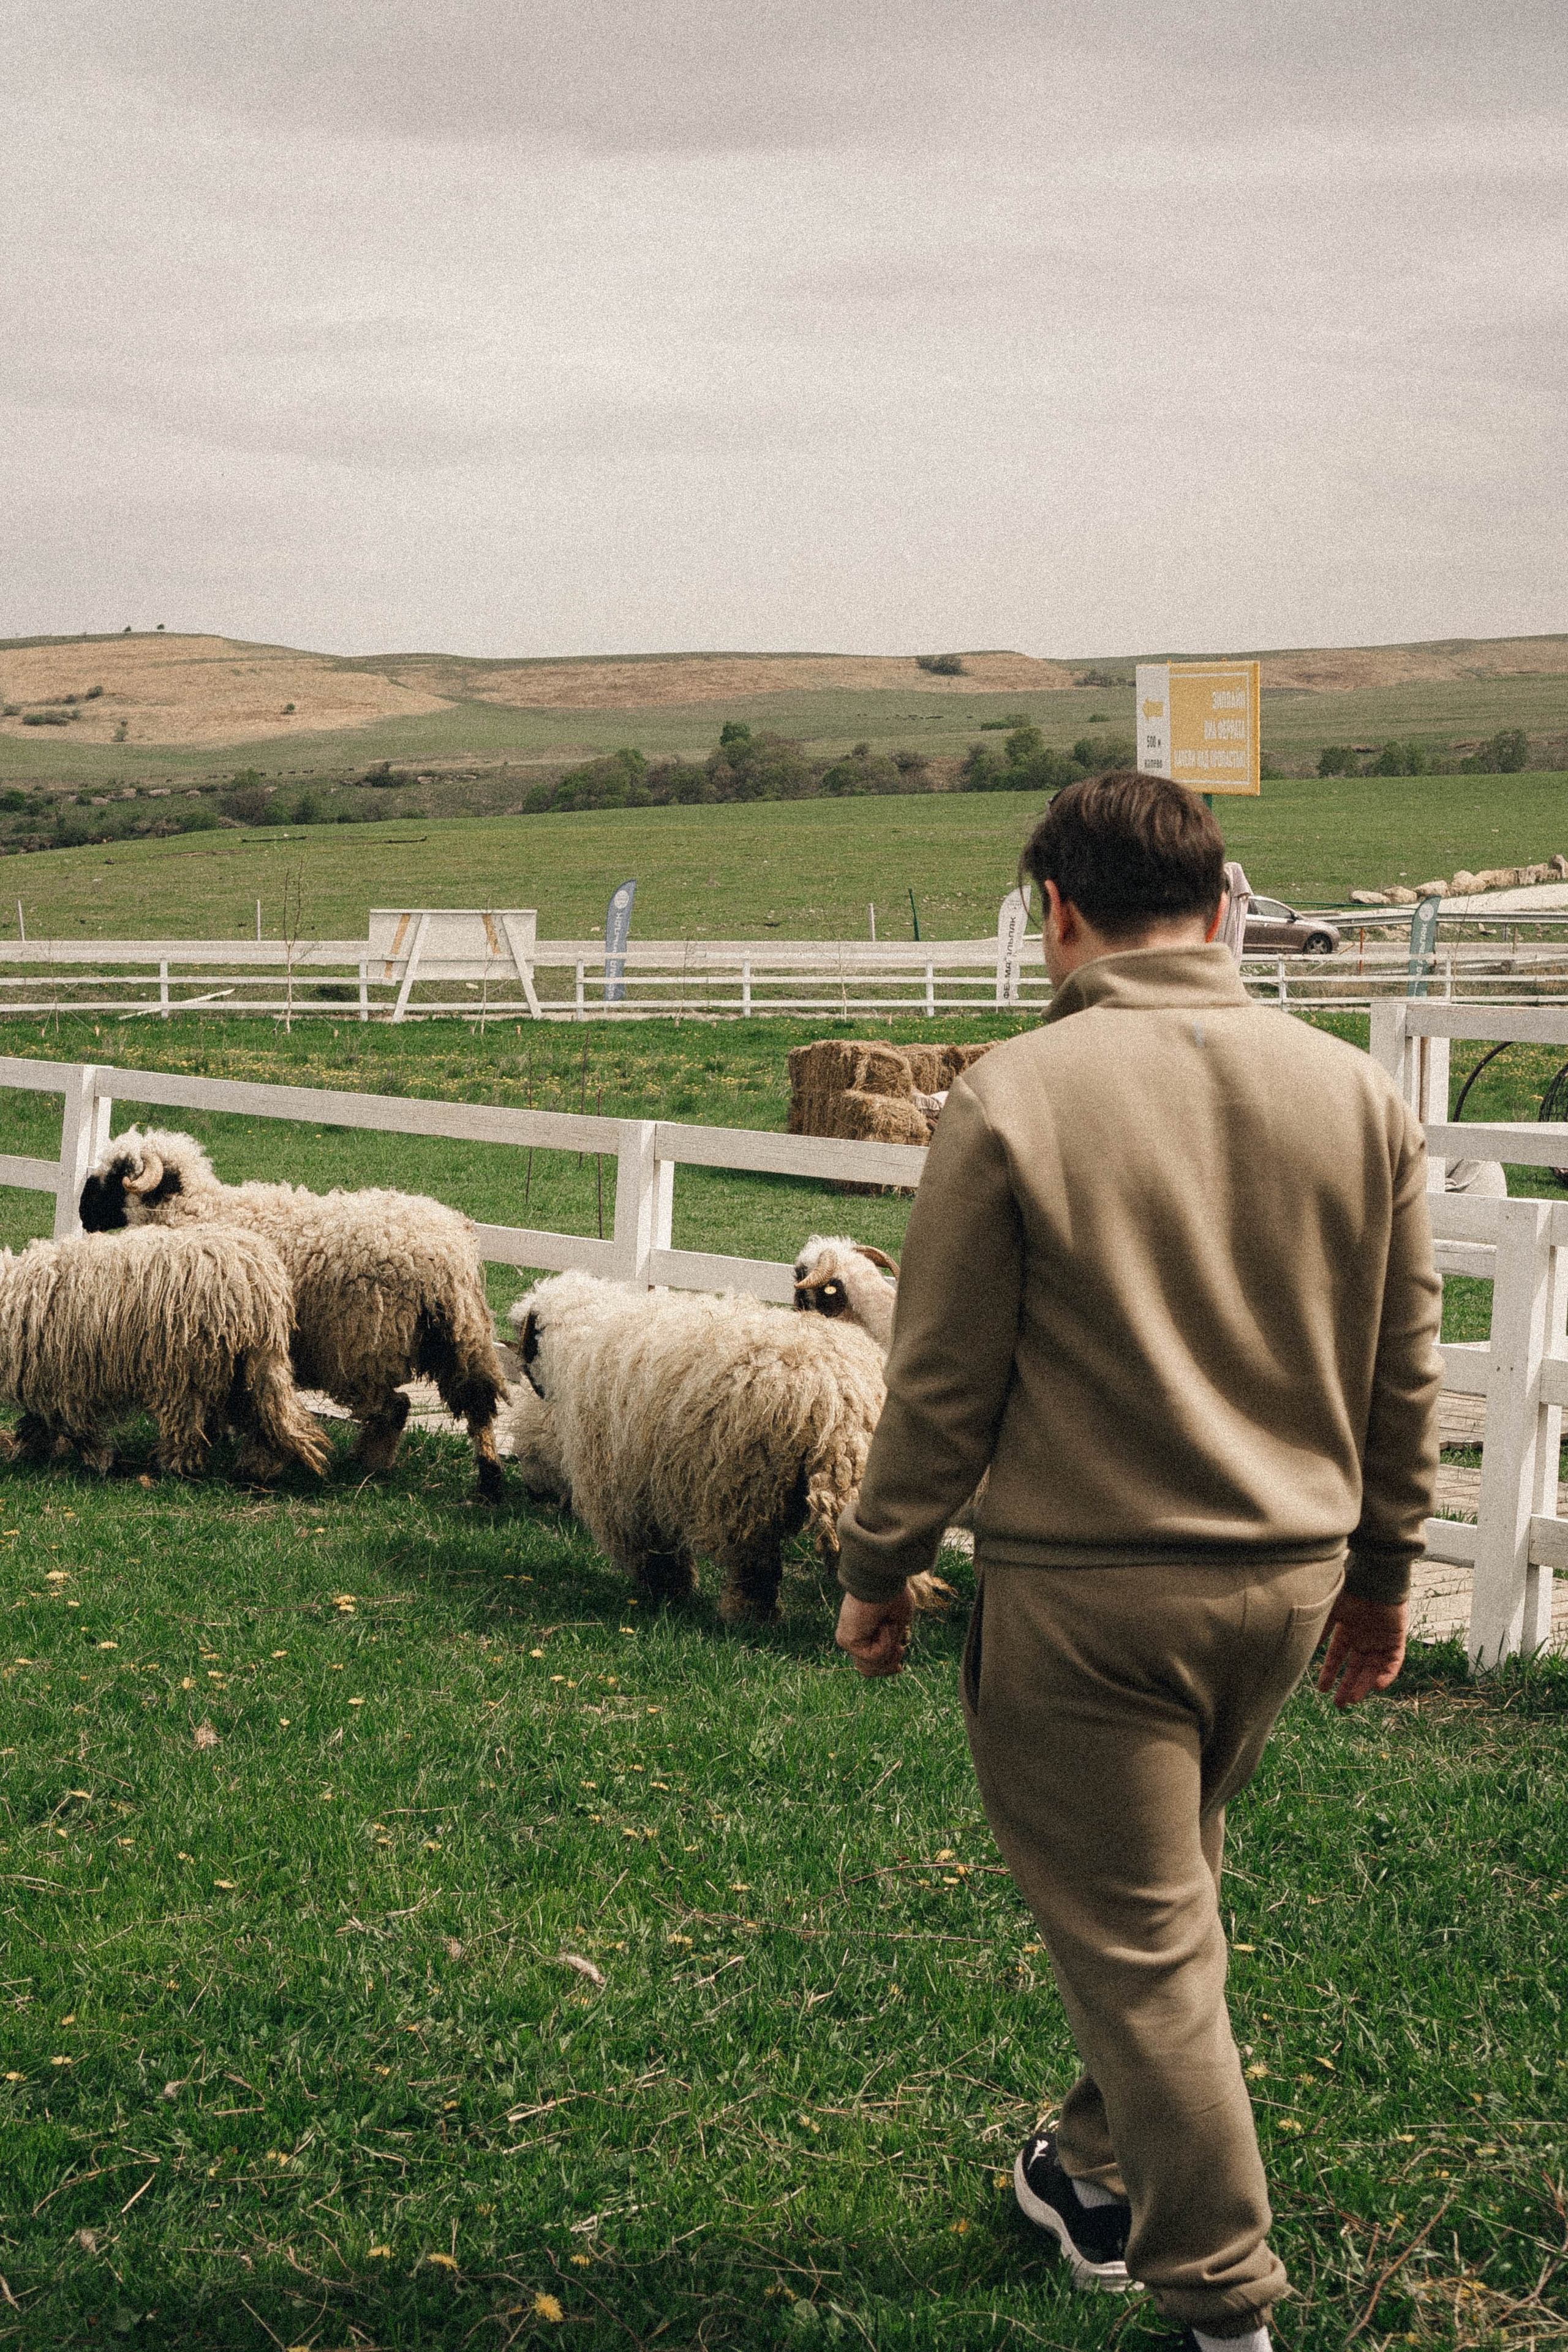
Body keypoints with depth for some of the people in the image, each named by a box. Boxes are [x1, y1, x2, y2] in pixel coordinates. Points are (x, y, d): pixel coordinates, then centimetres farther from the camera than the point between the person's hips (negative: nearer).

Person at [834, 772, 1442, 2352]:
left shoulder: (1013, 1099, -14)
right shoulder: (1356, 1094, 0)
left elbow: (943, 1380, -9)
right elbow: (1405, 1371, 7)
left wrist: (878, 1569, 4)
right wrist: (1381, 1566, 20)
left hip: (1085, 1586, -5)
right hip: (1288, 1577, 5)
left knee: (1137, 1944, 6)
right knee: (1163, 1892, 24)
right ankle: (1103, 2177, 39)